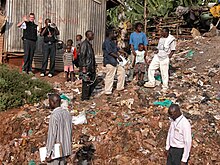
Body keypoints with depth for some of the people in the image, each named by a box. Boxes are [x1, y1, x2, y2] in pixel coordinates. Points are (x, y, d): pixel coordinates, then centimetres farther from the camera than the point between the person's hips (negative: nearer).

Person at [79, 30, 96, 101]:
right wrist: (83, 67, -22)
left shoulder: (89, 44, 16)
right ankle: (84, 98, 7)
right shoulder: (84, 43, -13)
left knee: (92, 82, 13)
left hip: (91, 67, 10)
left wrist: (94, 65, 21)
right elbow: (82, 56, -18)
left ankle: (88, 96, 24)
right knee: (86, 83, -3)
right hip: (86, 67, -10)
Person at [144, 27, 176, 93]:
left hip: (164, 58, -7)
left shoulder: (171, 39, -7)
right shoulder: (161, 39, 14)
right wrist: (156, 50, 1)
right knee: (151, 68, 4)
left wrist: (169, 56, -15)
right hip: (157, 56, 7)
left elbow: (173, 50, -6)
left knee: (164, 73, -2)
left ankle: (165, 87, 10)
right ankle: (151, 83, 16)